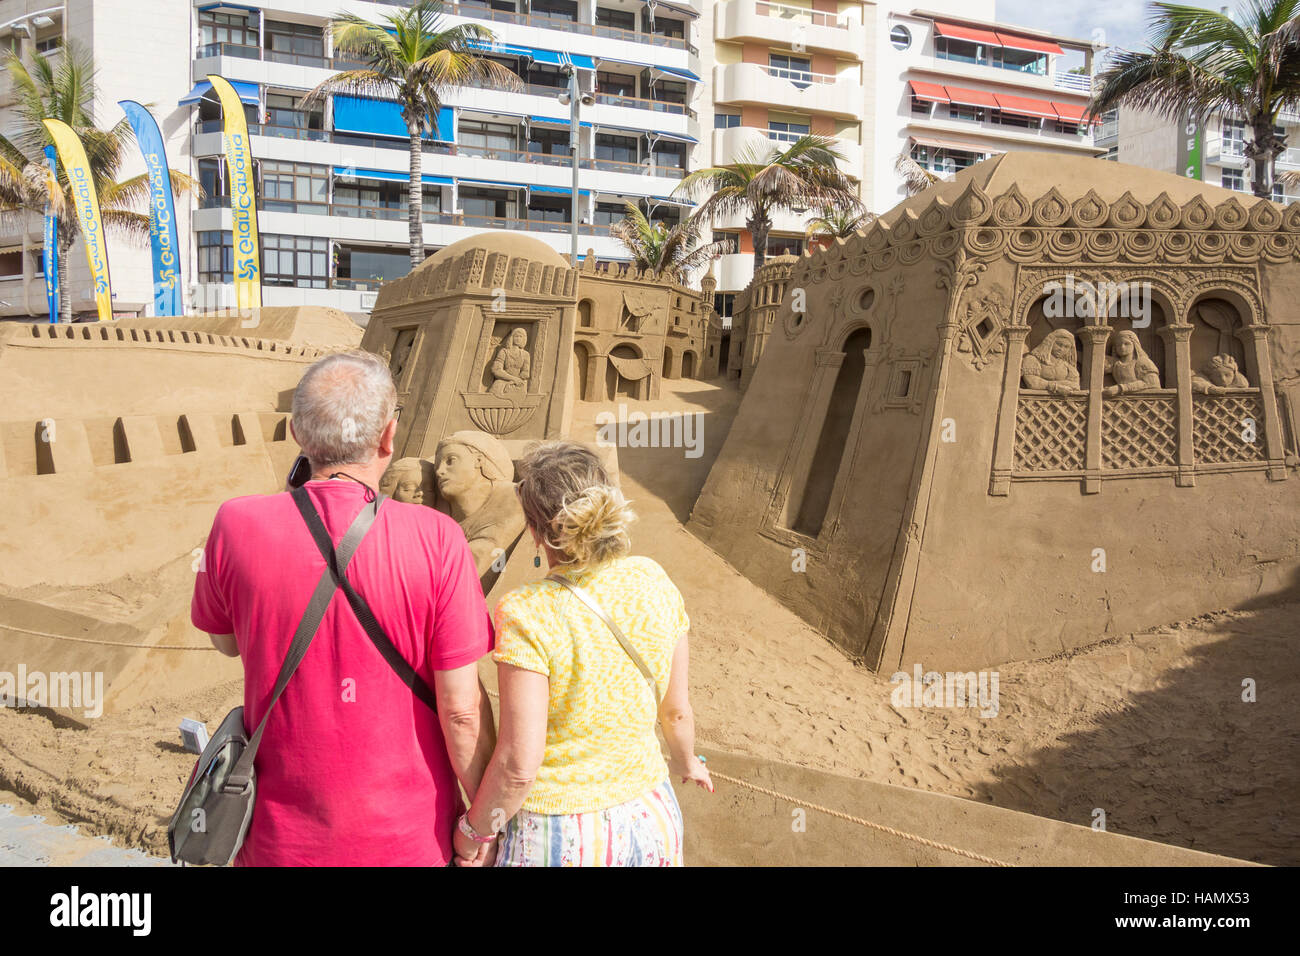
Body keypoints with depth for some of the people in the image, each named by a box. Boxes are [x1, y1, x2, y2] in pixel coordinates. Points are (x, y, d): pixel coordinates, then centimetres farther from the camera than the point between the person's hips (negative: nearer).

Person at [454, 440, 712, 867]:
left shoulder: (528, 613, -24)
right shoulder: (653, 581, -10)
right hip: (650, 817, 4)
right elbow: (676, 710, 2)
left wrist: (474, 830, -2)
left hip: (560, 836, -4)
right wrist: (686, 761, 23)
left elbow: (518, 766, -21)